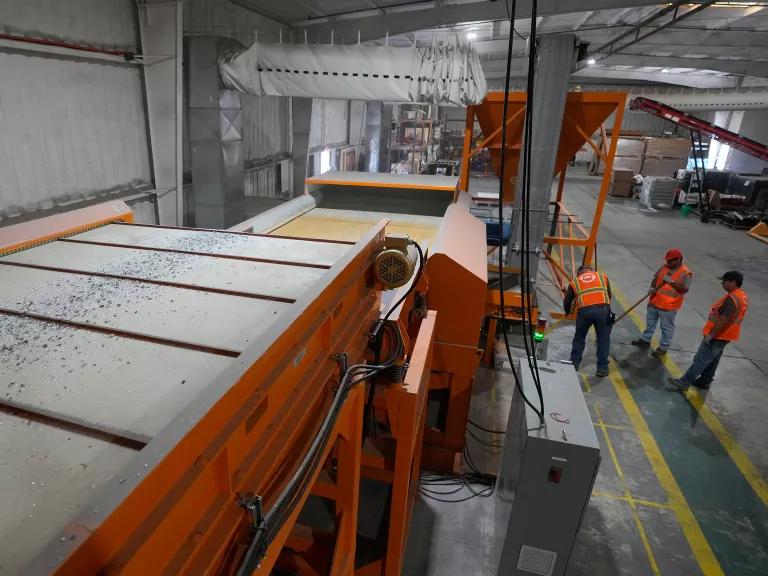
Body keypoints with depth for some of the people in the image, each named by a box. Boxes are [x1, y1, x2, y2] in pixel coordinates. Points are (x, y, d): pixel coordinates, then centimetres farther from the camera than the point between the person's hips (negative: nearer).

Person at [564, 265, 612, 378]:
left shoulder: (575, 281, 23)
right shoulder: (603, 276, 25)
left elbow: (567, 301, 25)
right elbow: (609, 296, 25)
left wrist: (568, 312, 44)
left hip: (584, 311, 0)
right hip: (603, 309, 0)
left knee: (579, 338, 19)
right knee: (603, 339, 14)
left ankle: (574, 363, 30)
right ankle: (602, 368, 17)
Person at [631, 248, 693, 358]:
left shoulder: (686, 273, -13)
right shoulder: (664, 267, 5)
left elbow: (685, 289, -20)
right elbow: (655, 278, 13)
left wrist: (671, 281, -26)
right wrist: (652, 287, -5)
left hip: (669, 306, -7)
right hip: (654, 301, 7)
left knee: (667, 327, 5)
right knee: (650, 322, 20)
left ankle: (663, 348, 16)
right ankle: (645, 340, 35)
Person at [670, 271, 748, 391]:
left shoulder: (732, 298, -24)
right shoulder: (743, 296, 9)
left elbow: (724, 320, -28)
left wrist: (711, 335, -23)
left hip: (718, 336, -10)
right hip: (725, 335, 10)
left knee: (700, 359, -6)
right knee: (712, 360, 19)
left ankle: (684, 382, -2)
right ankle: (704, 381, 29)